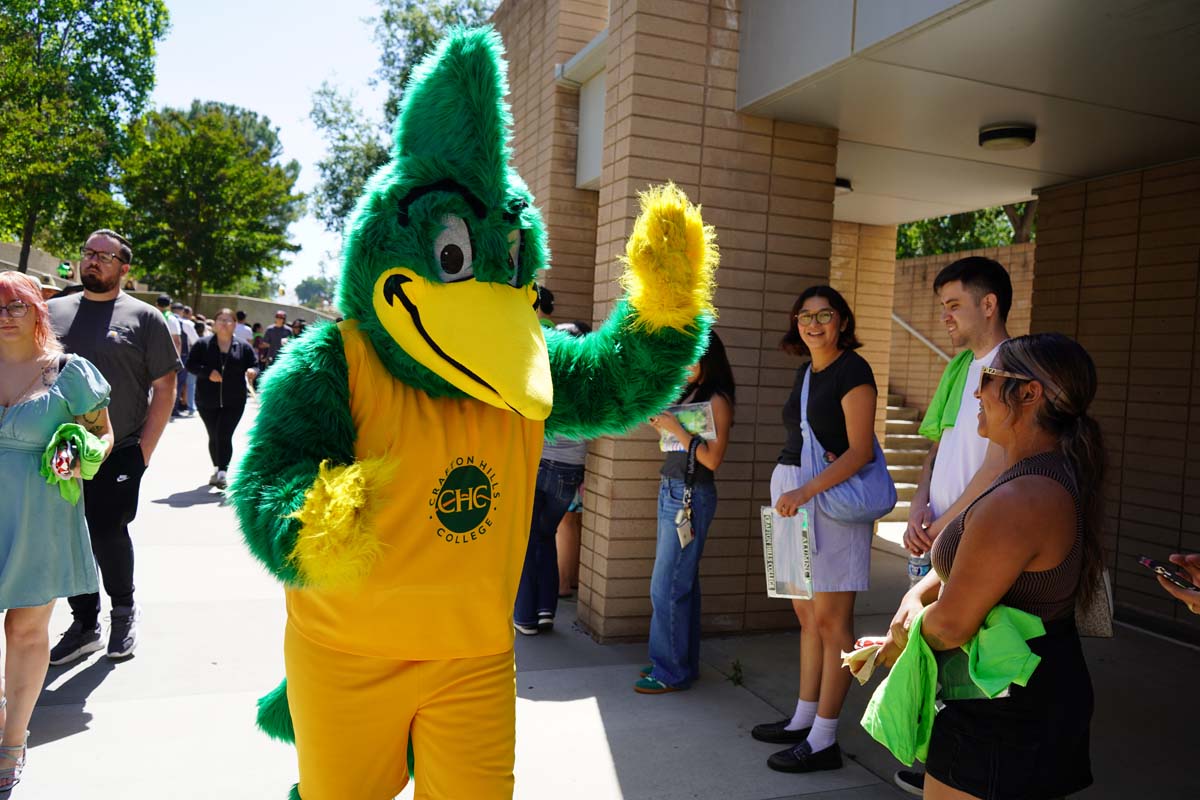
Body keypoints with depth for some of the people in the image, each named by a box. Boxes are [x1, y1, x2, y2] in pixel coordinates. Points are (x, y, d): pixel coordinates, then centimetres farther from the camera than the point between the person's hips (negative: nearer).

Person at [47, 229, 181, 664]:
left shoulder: (144, 318, 1)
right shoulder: (53, 311, 11)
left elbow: (165, 388, 0)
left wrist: (144, 449, -6)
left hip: (118, 456, -3)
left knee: (108, 534, -4)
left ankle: (124, 607, 23)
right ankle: (84, 624, 24)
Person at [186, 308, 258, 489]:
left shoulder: (243, 347, 4)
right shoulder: (203, 344, 3)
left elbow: (254, 366, 6)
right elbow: (190, 365, 0)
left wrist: (252, 372, -18)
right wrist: (208, 372, -17)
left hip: (234, 401, -1)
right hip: (207, 400, 1)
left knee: (224, 435, -12)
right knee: (213, 437, 11)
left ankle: (223, 472, -16)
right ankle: (217, 469, 27)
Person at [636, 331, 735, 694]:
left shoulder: (717, 400, -11)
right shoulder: (688, 394, 13)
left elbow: (713, 458, -16)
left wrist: (675, 428, -16)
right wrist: (660, 421, 1)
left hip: (691, 496, -8)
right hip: (670, 490, 8)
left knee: (667, 586, -5)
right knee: (681, 583, 14)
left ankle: (673, 672, 6)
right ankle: (682, 662, 24)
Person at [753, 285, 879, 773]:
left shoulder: (852, 371, -10)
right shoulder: (806, 370, 15)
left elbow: (861, 450, -16)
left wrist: (806, 491, -24)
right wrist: (791, 490, 8)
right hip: (794, 493, 8)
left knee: (829, 619, -3)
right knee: (806, 614, 14)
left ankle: (824, 741, 5)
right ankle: (803, 720, 24)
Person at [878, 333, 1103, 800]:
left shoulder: (1017, 503, -30)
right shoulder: (1060, 477, 4)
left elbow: (950, 626, -24)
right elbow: (973, 556, 13)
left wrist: (901, 639, -4)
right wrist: (916, 595, -3)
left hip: (1004, 721, -10)